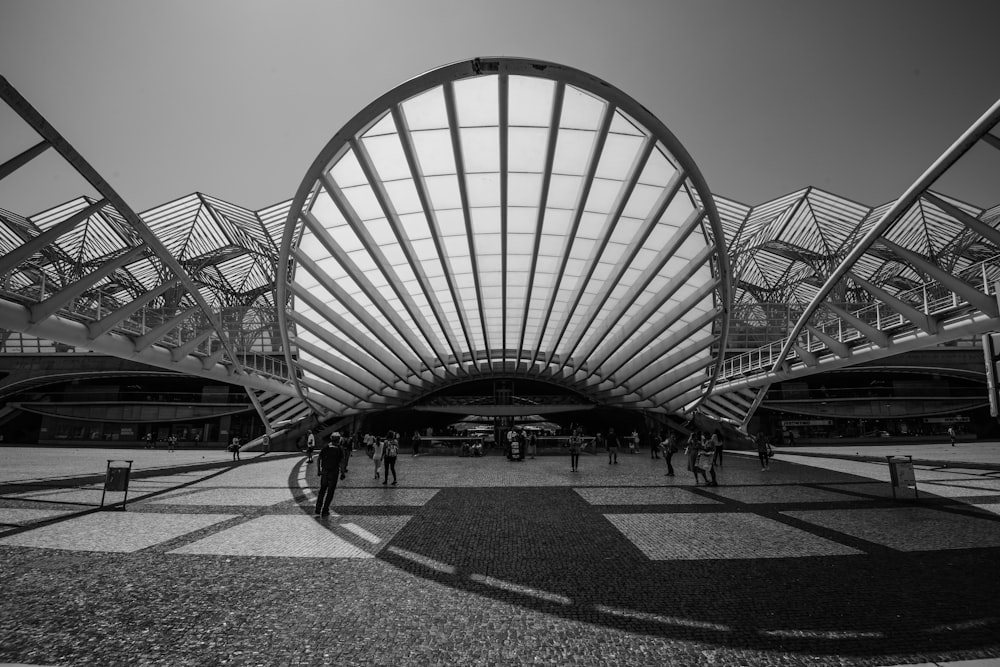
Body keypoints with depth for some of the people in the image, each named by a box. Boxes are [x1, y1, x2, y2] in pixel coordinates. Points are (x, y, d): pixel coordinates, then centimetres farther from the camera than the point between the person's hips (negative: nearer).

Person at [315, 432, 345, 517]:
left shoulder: (325, 447, 3)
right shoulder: (340, 449, -5)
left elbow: (318, 459, 1)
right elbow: (342, 461, -7)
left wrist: (318, 470, 7)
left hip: (324, 472, 3)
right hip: (334, 472, -3)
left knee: (322, 490, 19)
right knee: (330, 492, 6)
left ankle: (318, 509, 16)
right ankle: (325, 511, 6)